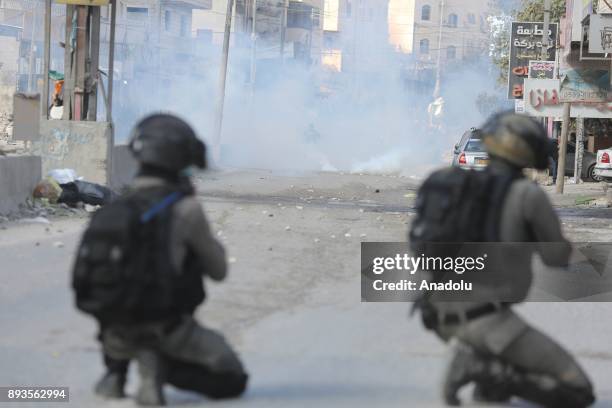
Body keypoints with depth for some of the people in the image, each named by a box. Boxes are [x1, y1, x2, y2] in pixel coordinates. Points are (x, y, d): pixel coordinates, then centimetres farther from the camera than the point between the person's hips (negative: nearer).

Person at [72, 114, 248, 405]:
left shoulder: (115, 209, 5)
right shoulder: (185, 209, -12)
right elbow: (219, 271, 1)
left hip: (120, 336, 6)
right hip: (169, 334, -6)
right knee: (233, 381, 12)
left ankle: (115, 373, 16)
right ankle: (162, 368, -11)